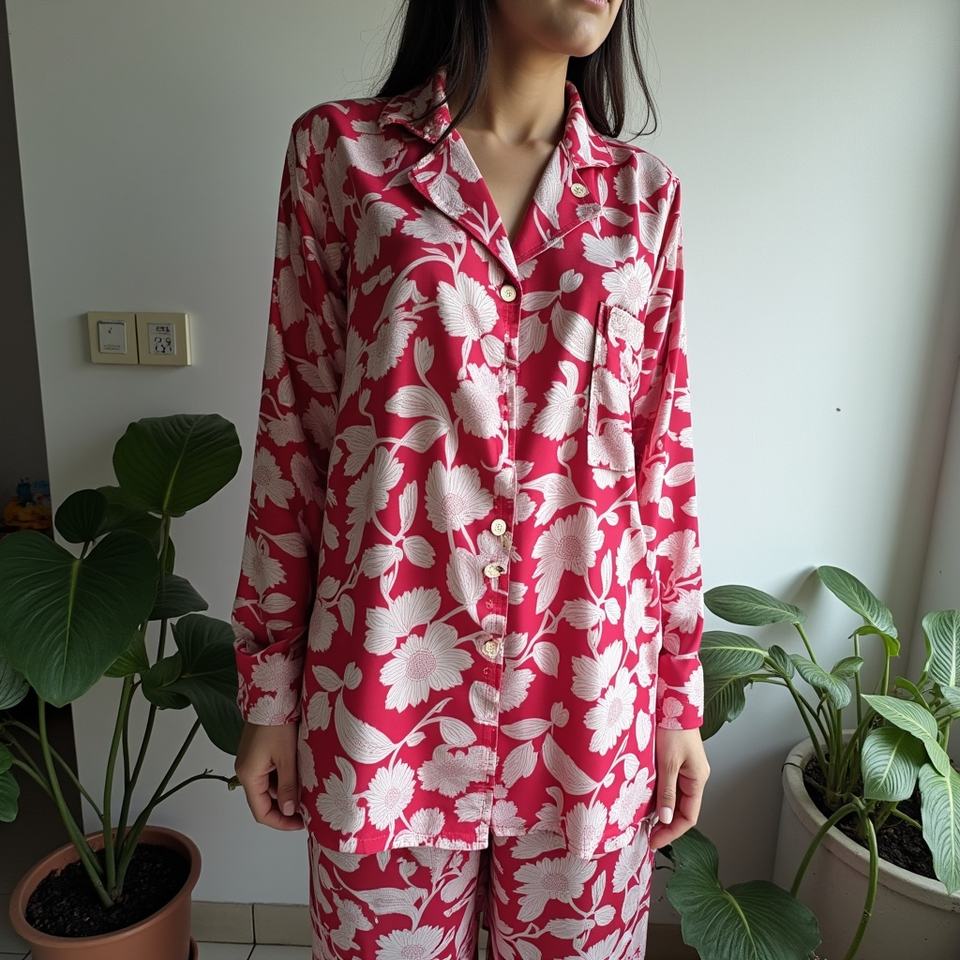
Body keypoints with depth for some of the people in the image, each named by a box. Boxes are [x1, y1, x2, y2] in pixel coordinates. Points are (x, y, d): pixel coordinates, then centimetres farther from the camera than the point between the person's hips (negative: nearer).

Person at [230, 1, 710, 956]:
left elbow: (667, 459, 5)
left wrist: (680, 695, 7)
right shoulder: (341, 150, 0)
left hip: (587, 692, 2)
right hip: (389, 680, -1)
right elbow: (293, 428, -1)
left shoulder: (641, 193, 5)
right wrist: (269, 687, 1)